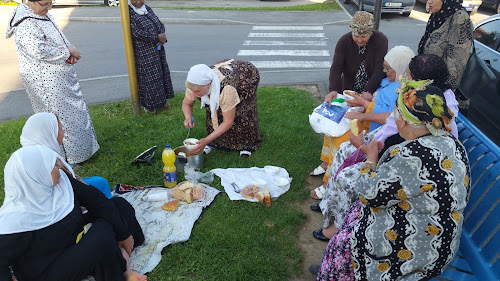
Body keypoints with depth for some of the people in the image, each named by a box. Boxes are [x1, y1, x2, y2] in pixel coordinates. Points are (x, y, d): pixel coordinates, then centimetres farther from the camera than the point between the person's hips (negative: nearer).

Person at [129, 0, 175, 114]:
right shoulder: (129, 13, -13)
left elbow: (160, 24, 5)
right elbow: (137, 33, -22)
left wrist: (163, 38, -14)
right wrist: (157, 37, -20)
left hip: (157, 49, 7)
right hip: (143, 52, -7)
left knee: (161, 73, 14)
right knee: (147, 76, 2)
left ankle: (161, 98, 31)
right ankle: (148, 104, 17)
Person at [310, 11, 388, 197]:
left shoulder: (380, 40, -12)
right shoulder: (344, 42, -6)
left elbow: (379, 70, -19)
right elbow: (336, 68, -17)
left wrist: (368, 92, -34)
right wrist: (334, 90, -35)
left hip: (369, 94, -5)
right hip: (348, 93, 5)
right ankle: (327, 163, 16)